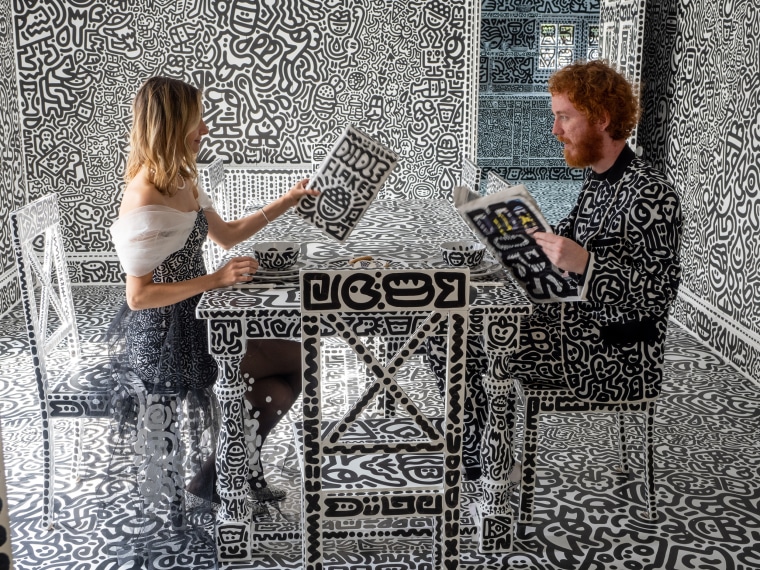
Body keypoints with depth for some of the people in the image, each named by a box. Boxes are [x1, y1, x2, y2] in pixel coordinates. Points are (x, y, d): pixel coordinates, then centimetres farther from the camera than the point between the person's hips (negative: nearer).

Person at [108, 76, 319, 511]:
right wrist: (216, 279, -27)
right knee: (299, 358, -2)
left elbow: (226, 235, 18)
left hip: (190, 318, 9)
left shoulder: (181, 181, 5)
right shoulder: (145, 202, -25)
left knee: (277, 391, 3)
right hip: (164, 340, -9)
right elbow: (139, 296, -24)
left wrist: (286, 202, 13)